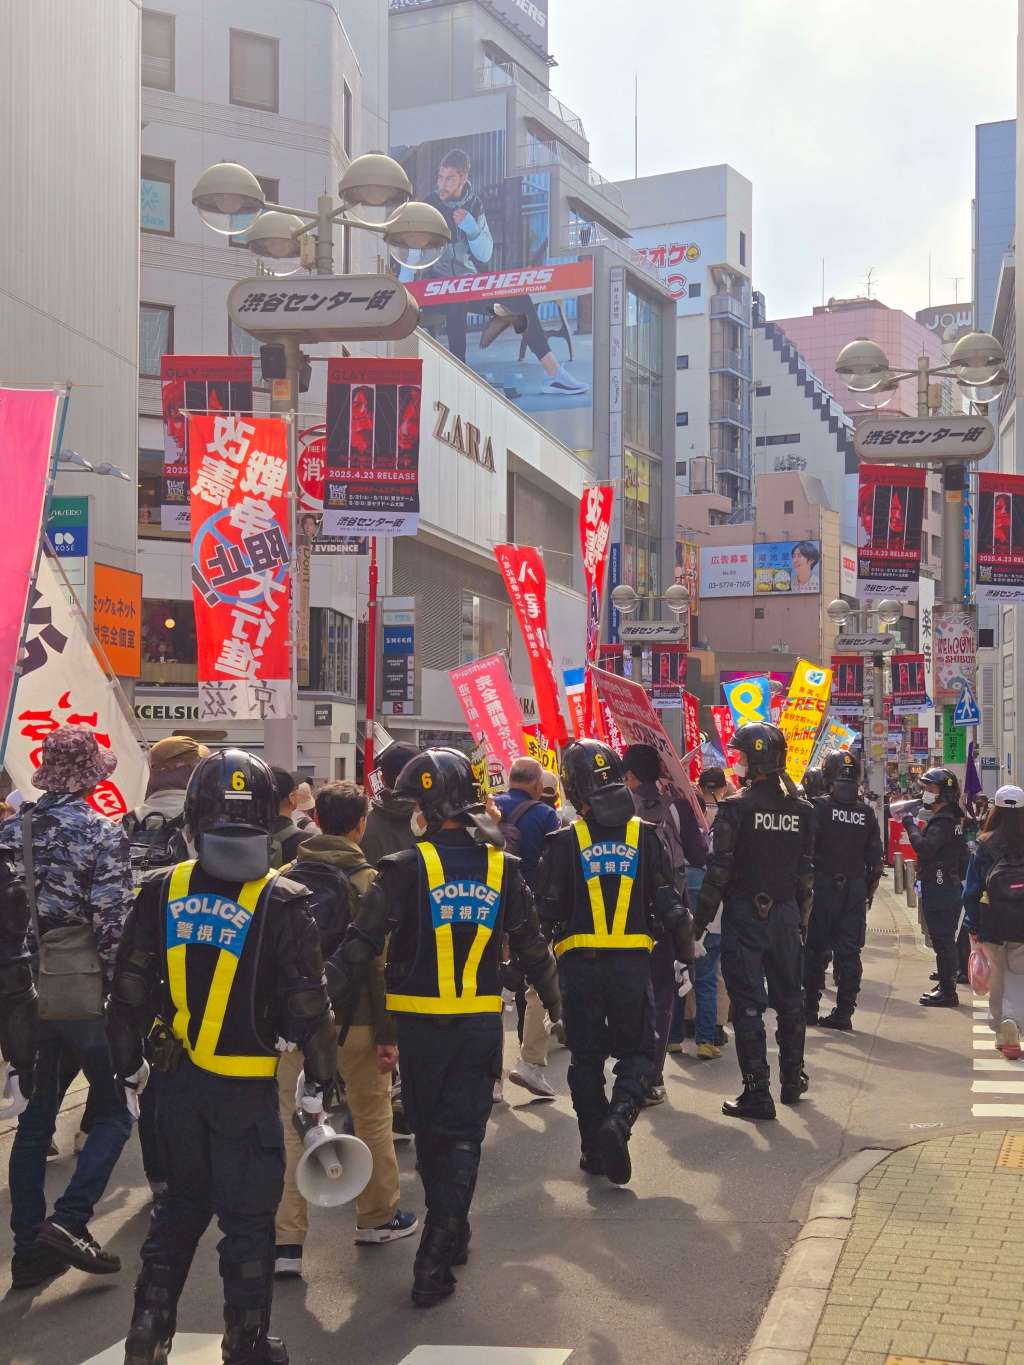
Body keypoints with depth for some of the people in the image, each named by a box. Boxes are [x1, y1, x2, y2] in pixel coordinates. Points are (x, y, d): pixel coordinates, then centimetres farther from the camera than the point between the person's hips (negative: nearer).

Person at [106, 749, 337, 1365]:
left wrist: (129, 1060, 14)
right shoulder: (282, 904, -16)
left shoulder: (162, 891, -5)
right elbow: (307, 1005, -14)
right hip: (247, 1088, -4)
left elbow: (130, 986, 1)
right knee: (248, 1219, 8)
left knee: (182, 1203, 22)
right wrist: (320, 1082, -3)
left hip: (179, 1078, 4)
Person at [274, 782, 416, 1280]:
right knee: (373, 1116, 16)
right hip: (355, 1019, -2)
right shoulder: (367, 881, -10)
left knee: (293, 1126, 5)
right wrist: (387, 1033, -7)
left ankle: (286, 1240, 1)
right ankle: (377, 1216, 29)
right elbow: (379, 962, -12)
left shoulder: (286, 878, 0)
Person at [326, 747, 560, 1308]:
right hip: (481, 1022, 2)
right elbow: (532, 945, 8)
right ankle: (436, 1259, -1)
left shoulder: (407, 868, -13)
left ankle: (449, 1235, 34)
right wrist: (554, 1003, 22)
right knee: (463, 1135, 6)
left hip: (421, 1023, -2)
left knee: (429, 1130, 17)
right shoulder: (502, 867, -1)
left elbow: (360, 947, -16)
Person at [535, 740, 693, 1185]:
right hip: (632, 962, 1)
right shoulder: (645, 836, -1)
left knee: (586, 1056, 13)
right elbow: (668, 901, 1)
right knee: (637, 1050, 13)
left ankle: (594, 1147, 14)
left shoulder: (564, 842, -5)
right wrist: (684, 945, 14)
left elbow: (548, 910, -2)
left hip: (579, 963, 0)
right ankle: (620, 1115, -13)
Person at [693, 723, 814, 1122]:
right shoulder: (801, 810, 3)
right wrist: (801, 920, 15)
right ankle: (793, 1080, 30)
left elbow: (719, 869, -14)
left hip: (744, 915, -5)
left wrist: (701, 919, -6)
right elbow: (807, 871, 7)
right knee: (789, 999, 17)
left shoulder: (736, 807, -13)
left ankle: (757, 1093, 0)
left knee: (748, 1003, -1)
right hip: (786, 916, 5)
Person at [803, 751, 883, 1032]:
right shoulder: (866, 813, 2)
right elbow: (876, 856, 5)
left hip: (823, 887, -3)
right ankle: (844, 1012, 7)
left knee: (817, 949, 6)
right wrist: (869, 889, 15)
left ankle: (810, 1007, 10)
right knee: (849, 952, 6)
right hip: (855, 890, 3)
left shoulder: (819, 807, -9)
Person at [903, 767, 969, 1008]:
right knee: (945, 940, 16)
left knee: (942, 940, -7)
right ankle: (946, 985, 24)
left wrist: (910, 824, -18)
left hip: (939, 888, -11)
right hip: (950, 886, 11)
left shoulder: (943, 821, -17)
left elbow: (924, 847, -28)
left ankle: (947, 992, -4)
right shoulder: (951, 818, 16)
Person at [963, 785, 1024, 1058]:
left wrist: (972, 926, 6)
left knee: (997, 976, 16)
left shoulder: (984, 845, -3)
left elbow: (971, 889, -2)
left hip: (991, 923, 1)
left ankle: (1001, 1035, 22)